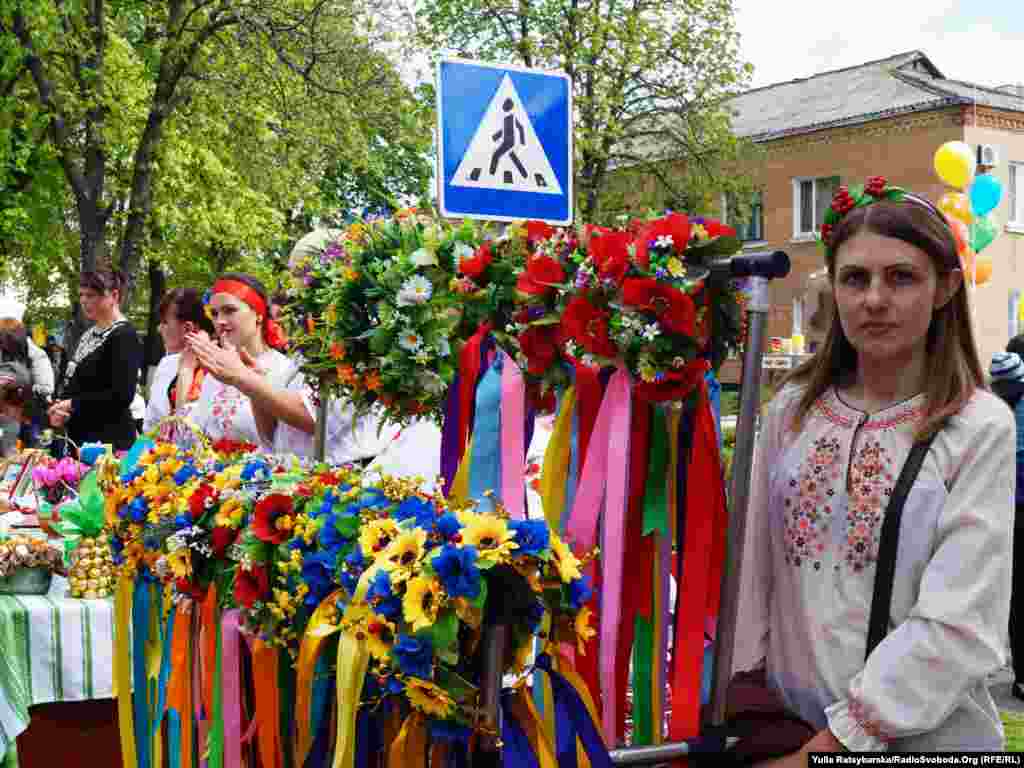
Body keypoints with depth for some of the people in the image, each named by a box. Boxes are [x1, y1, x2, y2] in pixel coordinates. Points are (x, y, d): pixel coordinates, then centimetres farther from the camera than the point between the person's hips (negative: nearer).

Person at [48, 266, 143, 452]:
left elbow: (122, 395, -20)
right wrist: (58, 408, -1)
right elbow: (71, 383, 20)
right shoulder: (88, 335, 15)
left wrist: (73, 405, -14)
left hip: (109, 440, -9)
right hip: (78, 437, 9)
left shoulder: (124, 336, -12)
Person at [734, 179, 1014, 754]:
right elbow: (753, 566, 4)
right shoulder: (791, 411, 0)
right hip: (786, 719, 4)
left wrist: (839, 738, -17)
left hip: (927, 735, -3)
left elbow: (959, 626, -17)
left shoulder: (981, 429, -12)